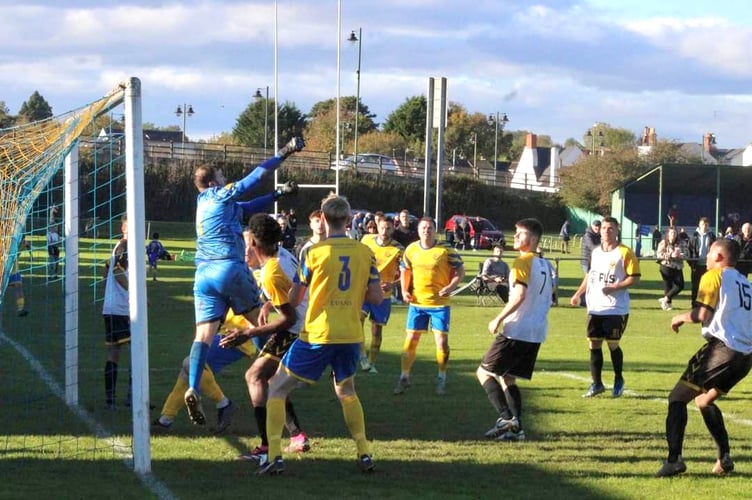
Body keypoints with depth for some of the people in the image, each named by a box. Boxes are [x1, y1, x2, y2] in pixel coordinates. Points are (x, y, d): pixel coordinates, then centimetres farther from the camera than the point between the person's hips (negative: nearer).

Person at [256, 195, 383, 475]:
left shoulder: (314, 252, -7)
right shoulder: (365, 252, 1)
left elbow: (293, 300, -2)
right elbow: (376, 297, 3)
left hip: (317, 336, -4)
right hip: (351, 336, 4)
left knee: (277, 388, 7)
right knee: (346, 391, 28)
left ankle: (274, 455, -5)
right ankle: (364, 453, 21)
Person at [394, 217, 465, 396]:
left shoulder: (446, 250, -9)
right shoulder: (411, 249, 1)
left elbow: (460, 270, -1)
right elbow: (405, 270, 16)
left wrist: (451, 286, -17)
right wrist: (405, 290, 3)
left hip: (439, 303, -3)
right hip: (417, 303, 3)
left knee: (442, 341, -1)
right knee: (411, 340, 4)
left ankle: (441, 379, 15)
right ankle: (404, 378, 14)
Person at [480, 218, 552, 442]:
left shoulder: (522, 262, -12)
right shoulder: (545, 264, 15)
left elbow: (519, 296, -23)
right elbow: (548, 295, 20)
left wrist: (499, 319, -16)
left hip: (516, 331, -9)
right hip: (537, 333, 9)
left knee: (484, 372, 0)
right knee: (506, 378, 16)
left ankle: (506, 417, -13)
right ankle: (515, 427, 6)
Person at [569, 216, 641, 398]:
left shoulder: (625, 252, -8)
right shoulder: (596, 252, 13)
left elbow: (634, 278, -12)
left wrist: (614, 287, -21)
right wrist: (578, 294, 19)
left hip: (616, 308, -6)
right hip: (595, 307, 6)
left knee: (612, 344, -1)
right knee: (594, 344, 3)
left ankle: (618, 381, 20)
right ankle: (596, 384, 12)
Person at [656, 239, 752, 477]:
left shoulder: (714, 276, -1)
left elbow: (702, 314, -12)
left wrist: (681, 317, 6)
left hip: (722, 348, -8)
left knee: (678, 398, -2)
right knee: (705, 401, 26)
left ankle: (674, 458, -15)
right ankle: (724, 457, 14)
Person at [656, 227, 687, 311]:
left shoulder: (680, 244, 8)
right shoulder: (663, 243, -2)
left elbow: (685, 255, 4)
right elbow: (659, 255, -12)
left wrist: (679, 255, -18)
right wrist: (670, 255, -21)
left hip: (677, 268, 4)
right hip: (666, 267, -4)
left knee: (680, 285, -3)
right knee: (668, 285, 0)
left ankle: (665, 299, 8)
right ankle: (668, 303, 13)